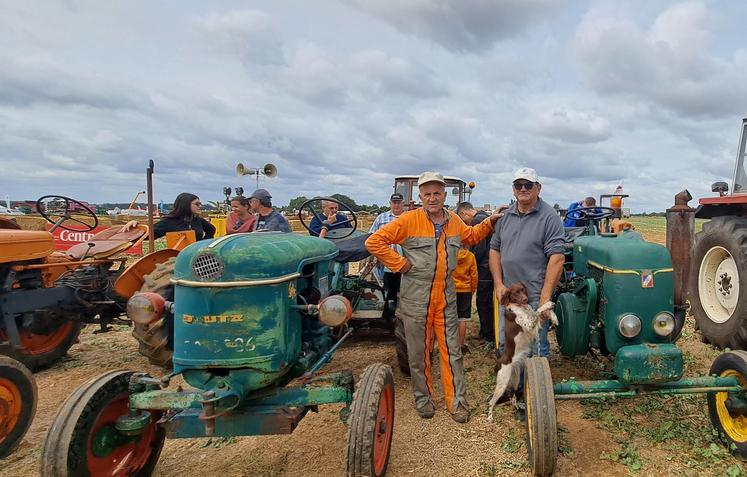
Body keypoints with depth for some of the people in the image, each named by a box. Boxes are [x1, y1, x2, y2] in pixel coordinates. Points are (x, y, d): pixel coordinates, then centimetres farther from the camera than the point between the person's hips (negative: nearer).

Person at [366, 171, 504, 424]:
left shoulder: (454, 221, 7)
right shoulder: (408, 220, -11)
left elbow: (472, 236, 28)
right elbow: (374, 242, -14)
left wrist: (489, 222, 14)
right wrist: (400, 264, -15)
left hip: (446, 298, 4)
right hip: (416, 300, -4)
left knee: (452, 351, 9)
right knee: (419, 353, 10)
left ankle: (457, 401, 21)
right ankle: (423, 398, 27)